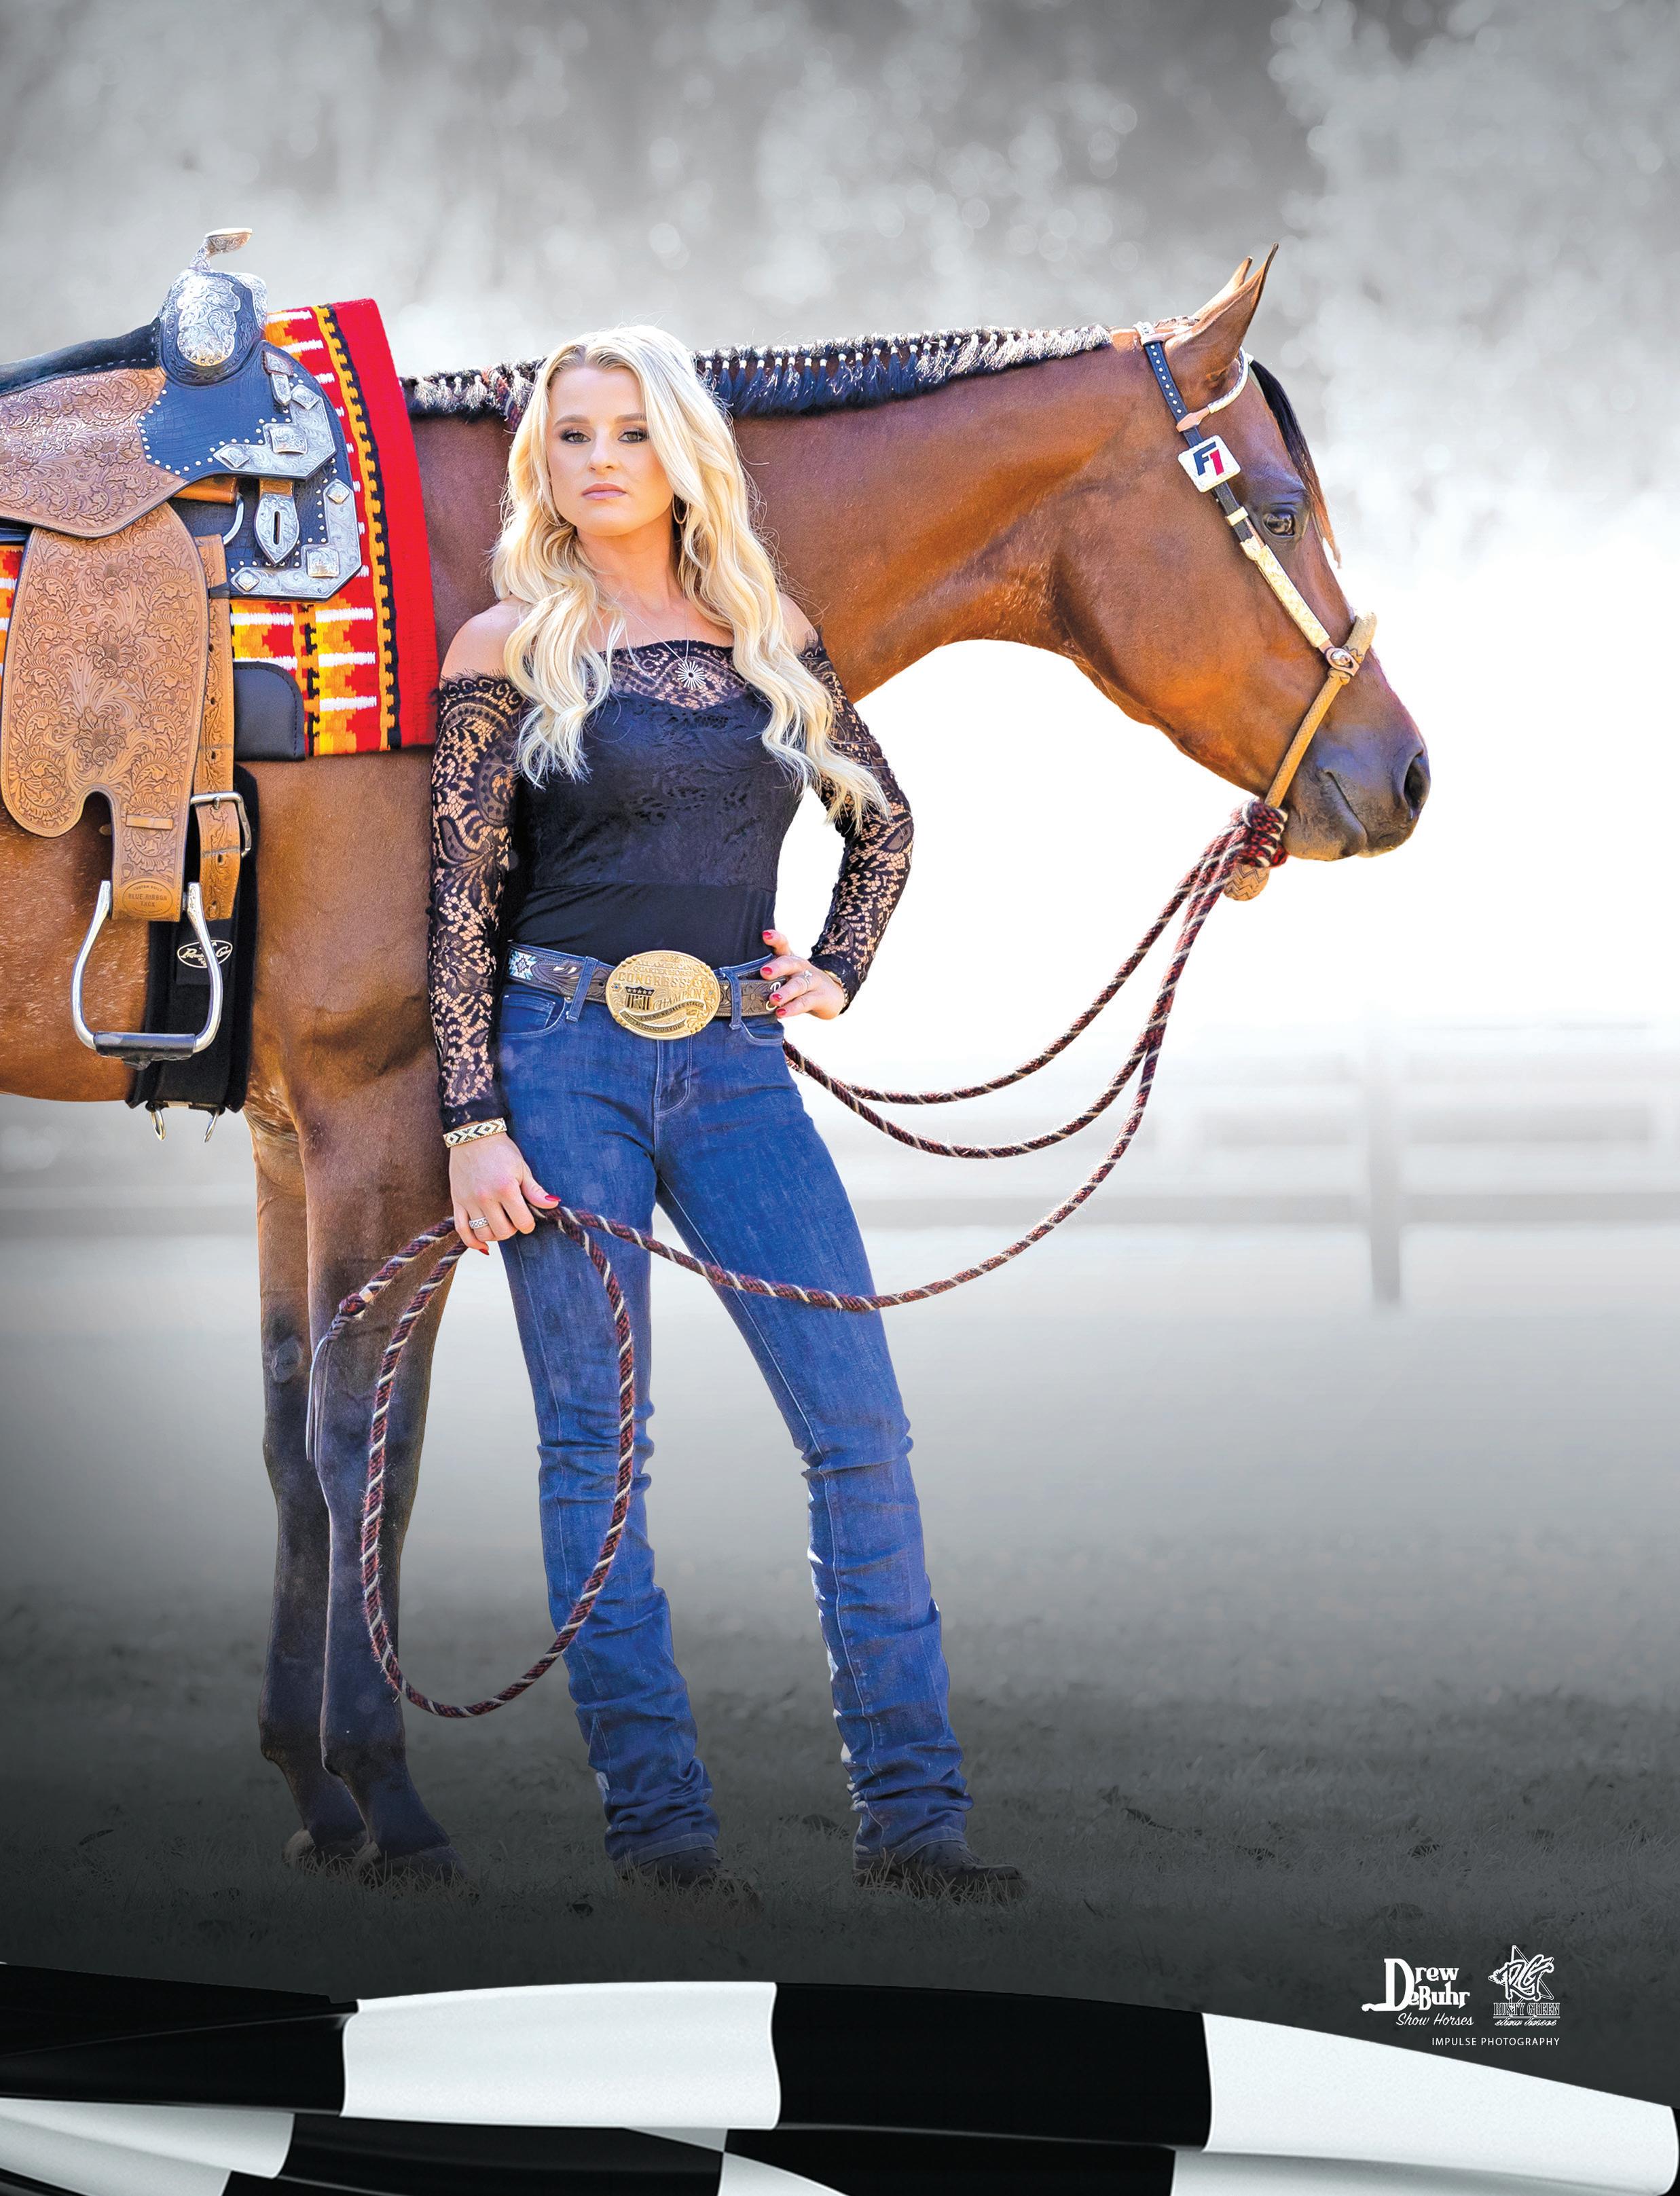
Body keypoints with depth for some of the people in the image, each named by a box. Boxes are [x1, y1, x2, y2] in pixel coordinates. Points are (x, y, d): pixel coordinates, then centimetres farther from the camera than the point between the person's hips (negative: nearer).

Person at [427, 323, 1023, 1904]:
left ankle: (909, 1811, 1)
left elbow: (881, 823, 25)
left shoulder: (772, 635, 11)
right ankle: (654, 1813, 5)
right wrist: (473, 1122, -9)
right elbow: (462, 899, -2)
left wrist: (839, 972, 9)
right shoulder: (509, 650, 0)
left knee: (862, 1429, -4)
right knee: (597, 1445, -1)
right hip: (567, 1060, -3)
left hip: (736, 1065, 3)